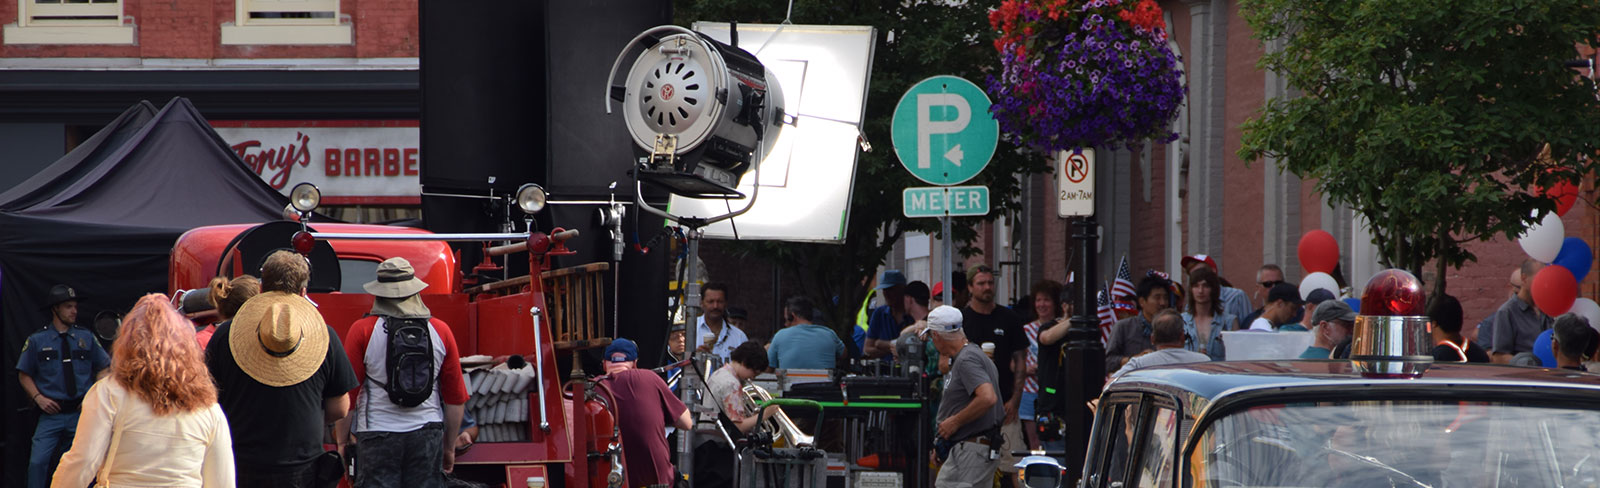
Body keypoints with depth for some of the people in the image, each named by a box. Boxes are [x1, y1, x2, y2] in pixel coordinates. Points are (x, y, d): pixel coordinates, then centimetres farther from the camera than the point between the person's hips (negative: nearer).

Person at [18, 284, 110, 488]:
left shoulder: (86, 337, 7)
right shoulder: (37, 340, 2)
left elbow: (103, 369, 12)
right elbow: (24, 375, 8)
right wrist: (38, 397, -7)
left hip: (81, 412, 2)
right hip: (51, 414, -2)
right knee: (38, 463, -14)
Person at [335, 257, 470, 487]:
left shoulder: (362, 331, -5)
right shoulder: (440, 331, 3)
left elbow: (348, 393, -4)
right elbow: (456, 398, 7)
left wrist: (342, 442, 7)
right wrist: (449, 446, 17)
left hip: (378, 435, -2)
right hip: (428, 435, 2)